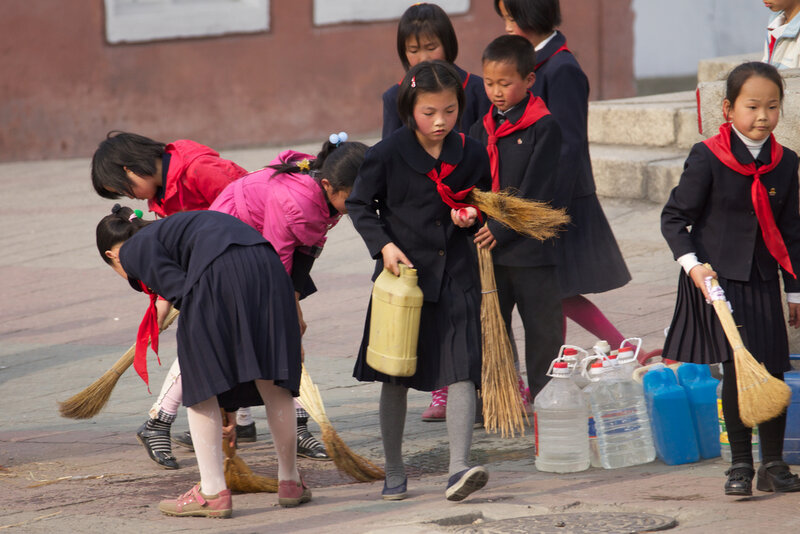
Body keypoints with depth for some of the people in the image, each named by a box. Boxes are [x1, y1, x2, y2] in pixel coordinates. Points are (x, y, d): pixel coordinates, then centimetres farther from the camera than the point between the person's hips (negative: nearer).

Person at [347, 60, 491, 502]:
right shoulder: (388, 154, -8)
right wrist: (384, 245, -13)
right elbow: (359, 204, 1)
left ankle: (458, 469, -17)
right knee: (395, 376, 8)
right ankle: (394, 472, 21)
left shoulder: (471, 154, 0)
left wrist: (473, 217, -5)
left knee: (461, 372, -12)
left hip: (455, 275, 1)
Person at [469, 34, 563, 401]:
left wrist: (501, 228, -19)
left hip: (531, 247, -6)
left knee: (542, 329, 3)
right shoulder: (481, 129, 10)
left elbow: (535, 189, -15)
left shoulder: (544, 127, -10)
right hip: (488, 247, 6)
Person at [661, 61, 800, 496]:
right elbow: (674, 218, -3)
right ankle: (740, 464, 1)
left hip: (763, 280, 4)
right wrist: (692, 265, -16)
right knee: (737, 367, -9)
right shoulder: (707, 158, -9)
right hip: (717, 279, -4)